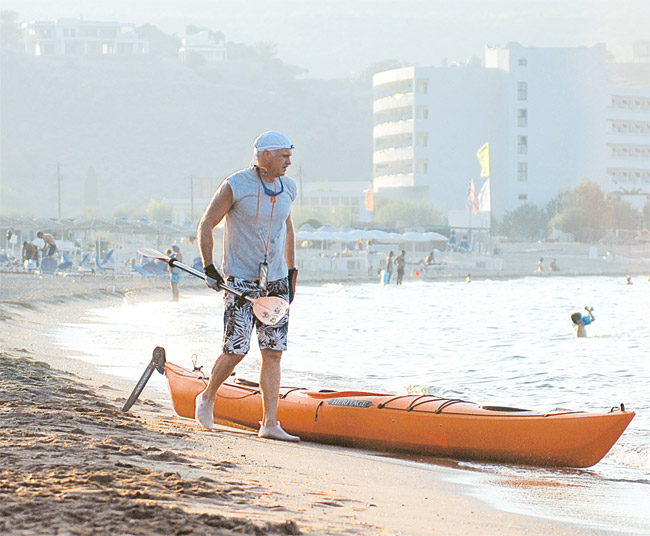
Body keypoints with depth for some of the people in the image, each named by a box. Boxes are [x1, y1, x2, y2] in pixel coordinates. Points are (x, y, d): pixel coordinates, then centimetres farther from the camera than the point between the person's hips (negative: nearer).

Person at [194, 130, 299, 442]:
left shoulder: (287, 188, 7)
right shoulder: (235, 187, -11)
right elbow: (205, 225, -4)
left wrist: (292, 271, 20)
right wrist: (209, 269, -9)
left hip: (276, 281, 5)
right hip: (241, 281, -5)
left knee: (273, 353, -1)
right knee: (236, 350, -7)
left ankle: (269, 423, 0)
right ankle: (207, 398, 21)